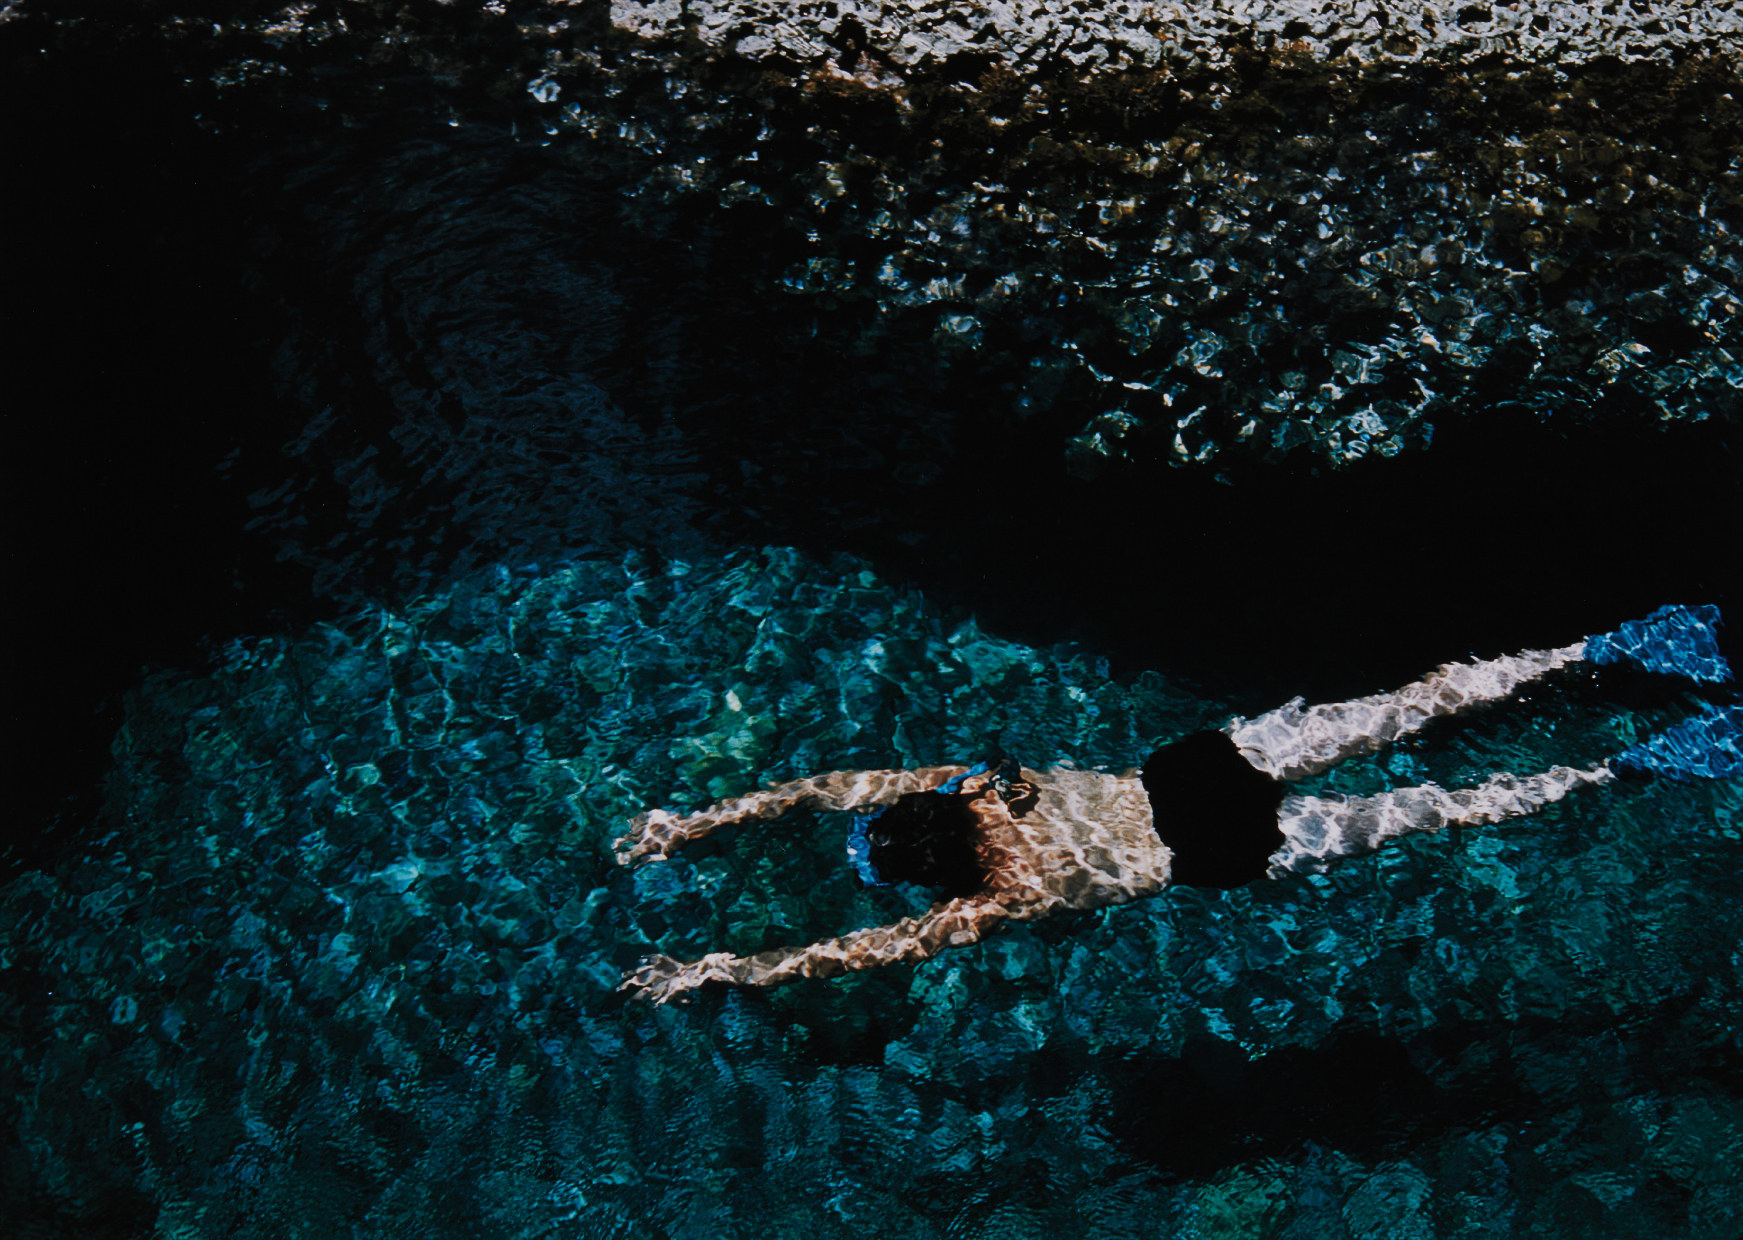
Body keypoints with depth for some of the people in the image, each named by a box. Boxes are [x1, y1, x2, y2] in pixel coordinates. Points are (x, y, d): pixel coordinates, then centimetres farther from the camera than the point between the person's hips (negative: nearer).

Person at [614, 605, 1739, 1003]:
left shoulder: (995, 899, -20)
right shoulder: (962, 785, -4)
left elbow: (856, 952, -22)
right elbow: (824, 784, 1)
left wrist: (716, 967, -18)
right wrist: (692, 823, 0)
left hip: (1226, 846, -6)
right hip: (1196, 764, 6)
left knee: (1420, 814, 6)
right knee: (1411, 709, 11)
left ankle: (1616, 774, 12)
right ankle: (1597, 652, 17)